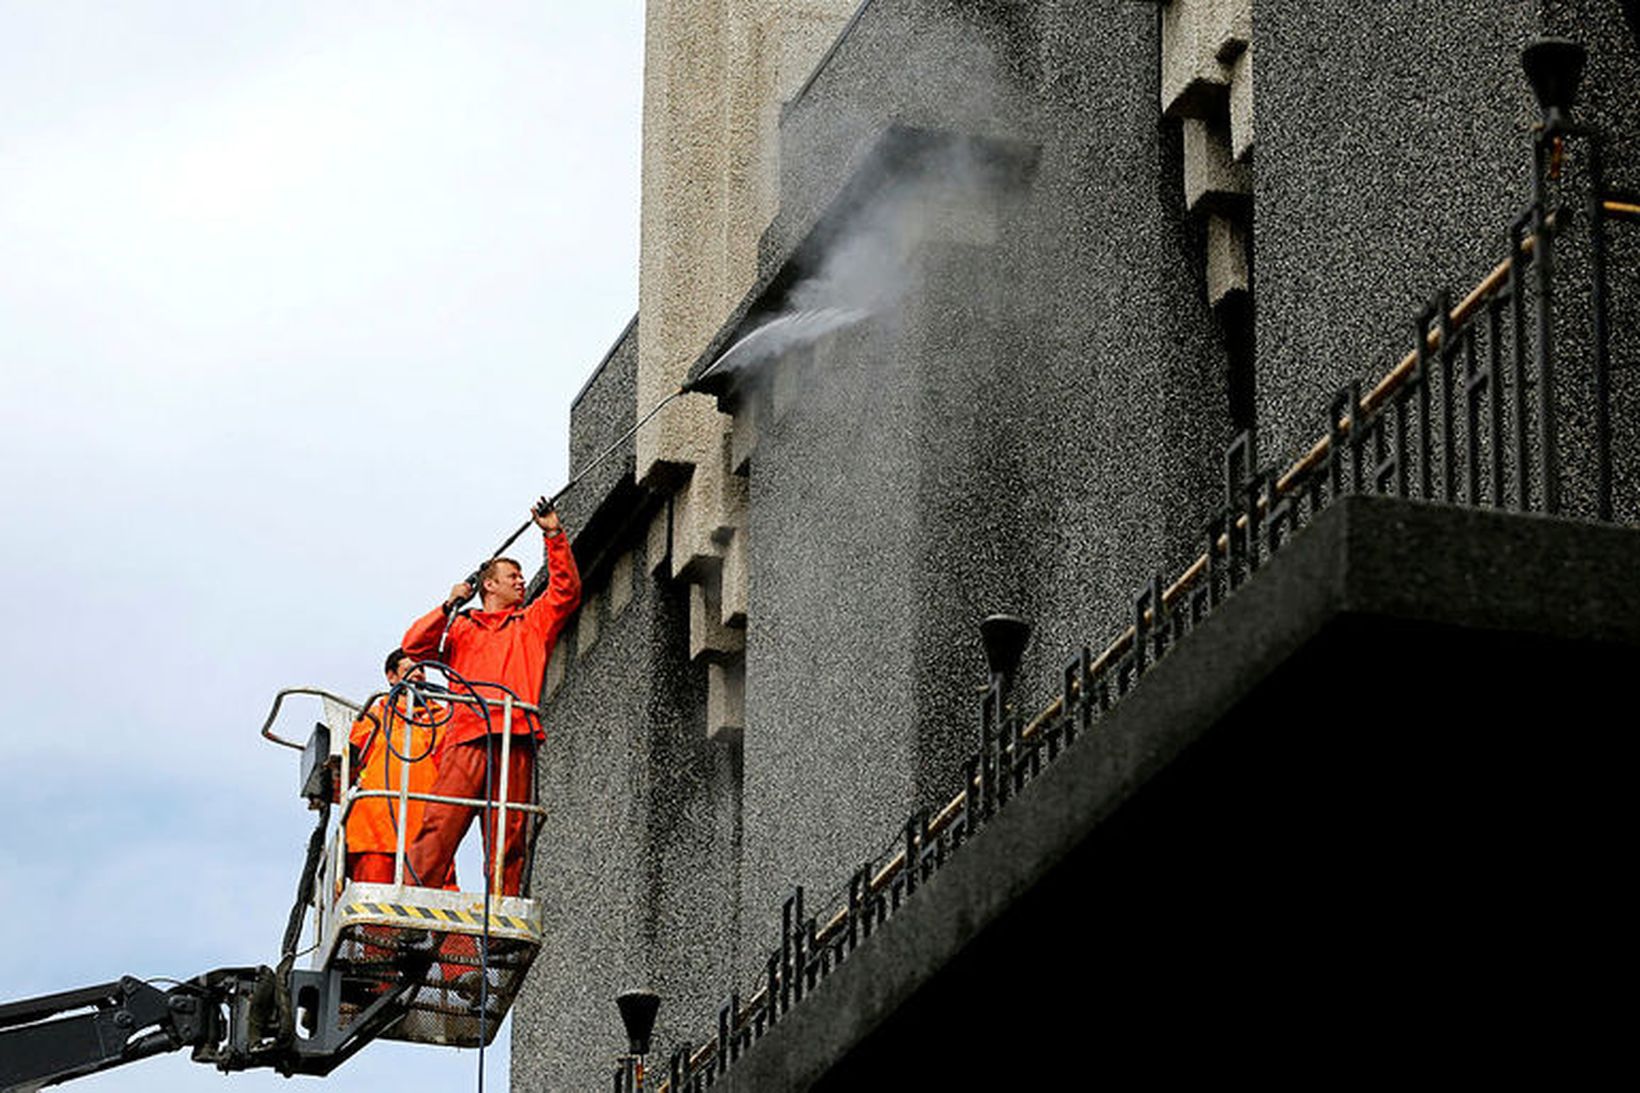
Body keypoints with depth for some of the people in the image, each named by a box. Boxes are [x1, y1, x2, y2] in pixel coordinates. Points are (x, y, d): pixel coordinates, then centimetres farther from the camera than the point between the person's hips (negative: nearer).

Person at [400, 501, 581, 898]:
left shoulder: (533, 623, 28)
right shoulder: (461, 627, 24)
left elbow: (566, 589, 18)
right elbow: (415, 646, 11)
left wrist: (555, 536, 10)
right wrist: (447, 607, 2)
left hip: (516, 739, 2)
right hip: (467, 735, -2)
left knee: (510, 839, -6)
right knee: (440, 825, -14)